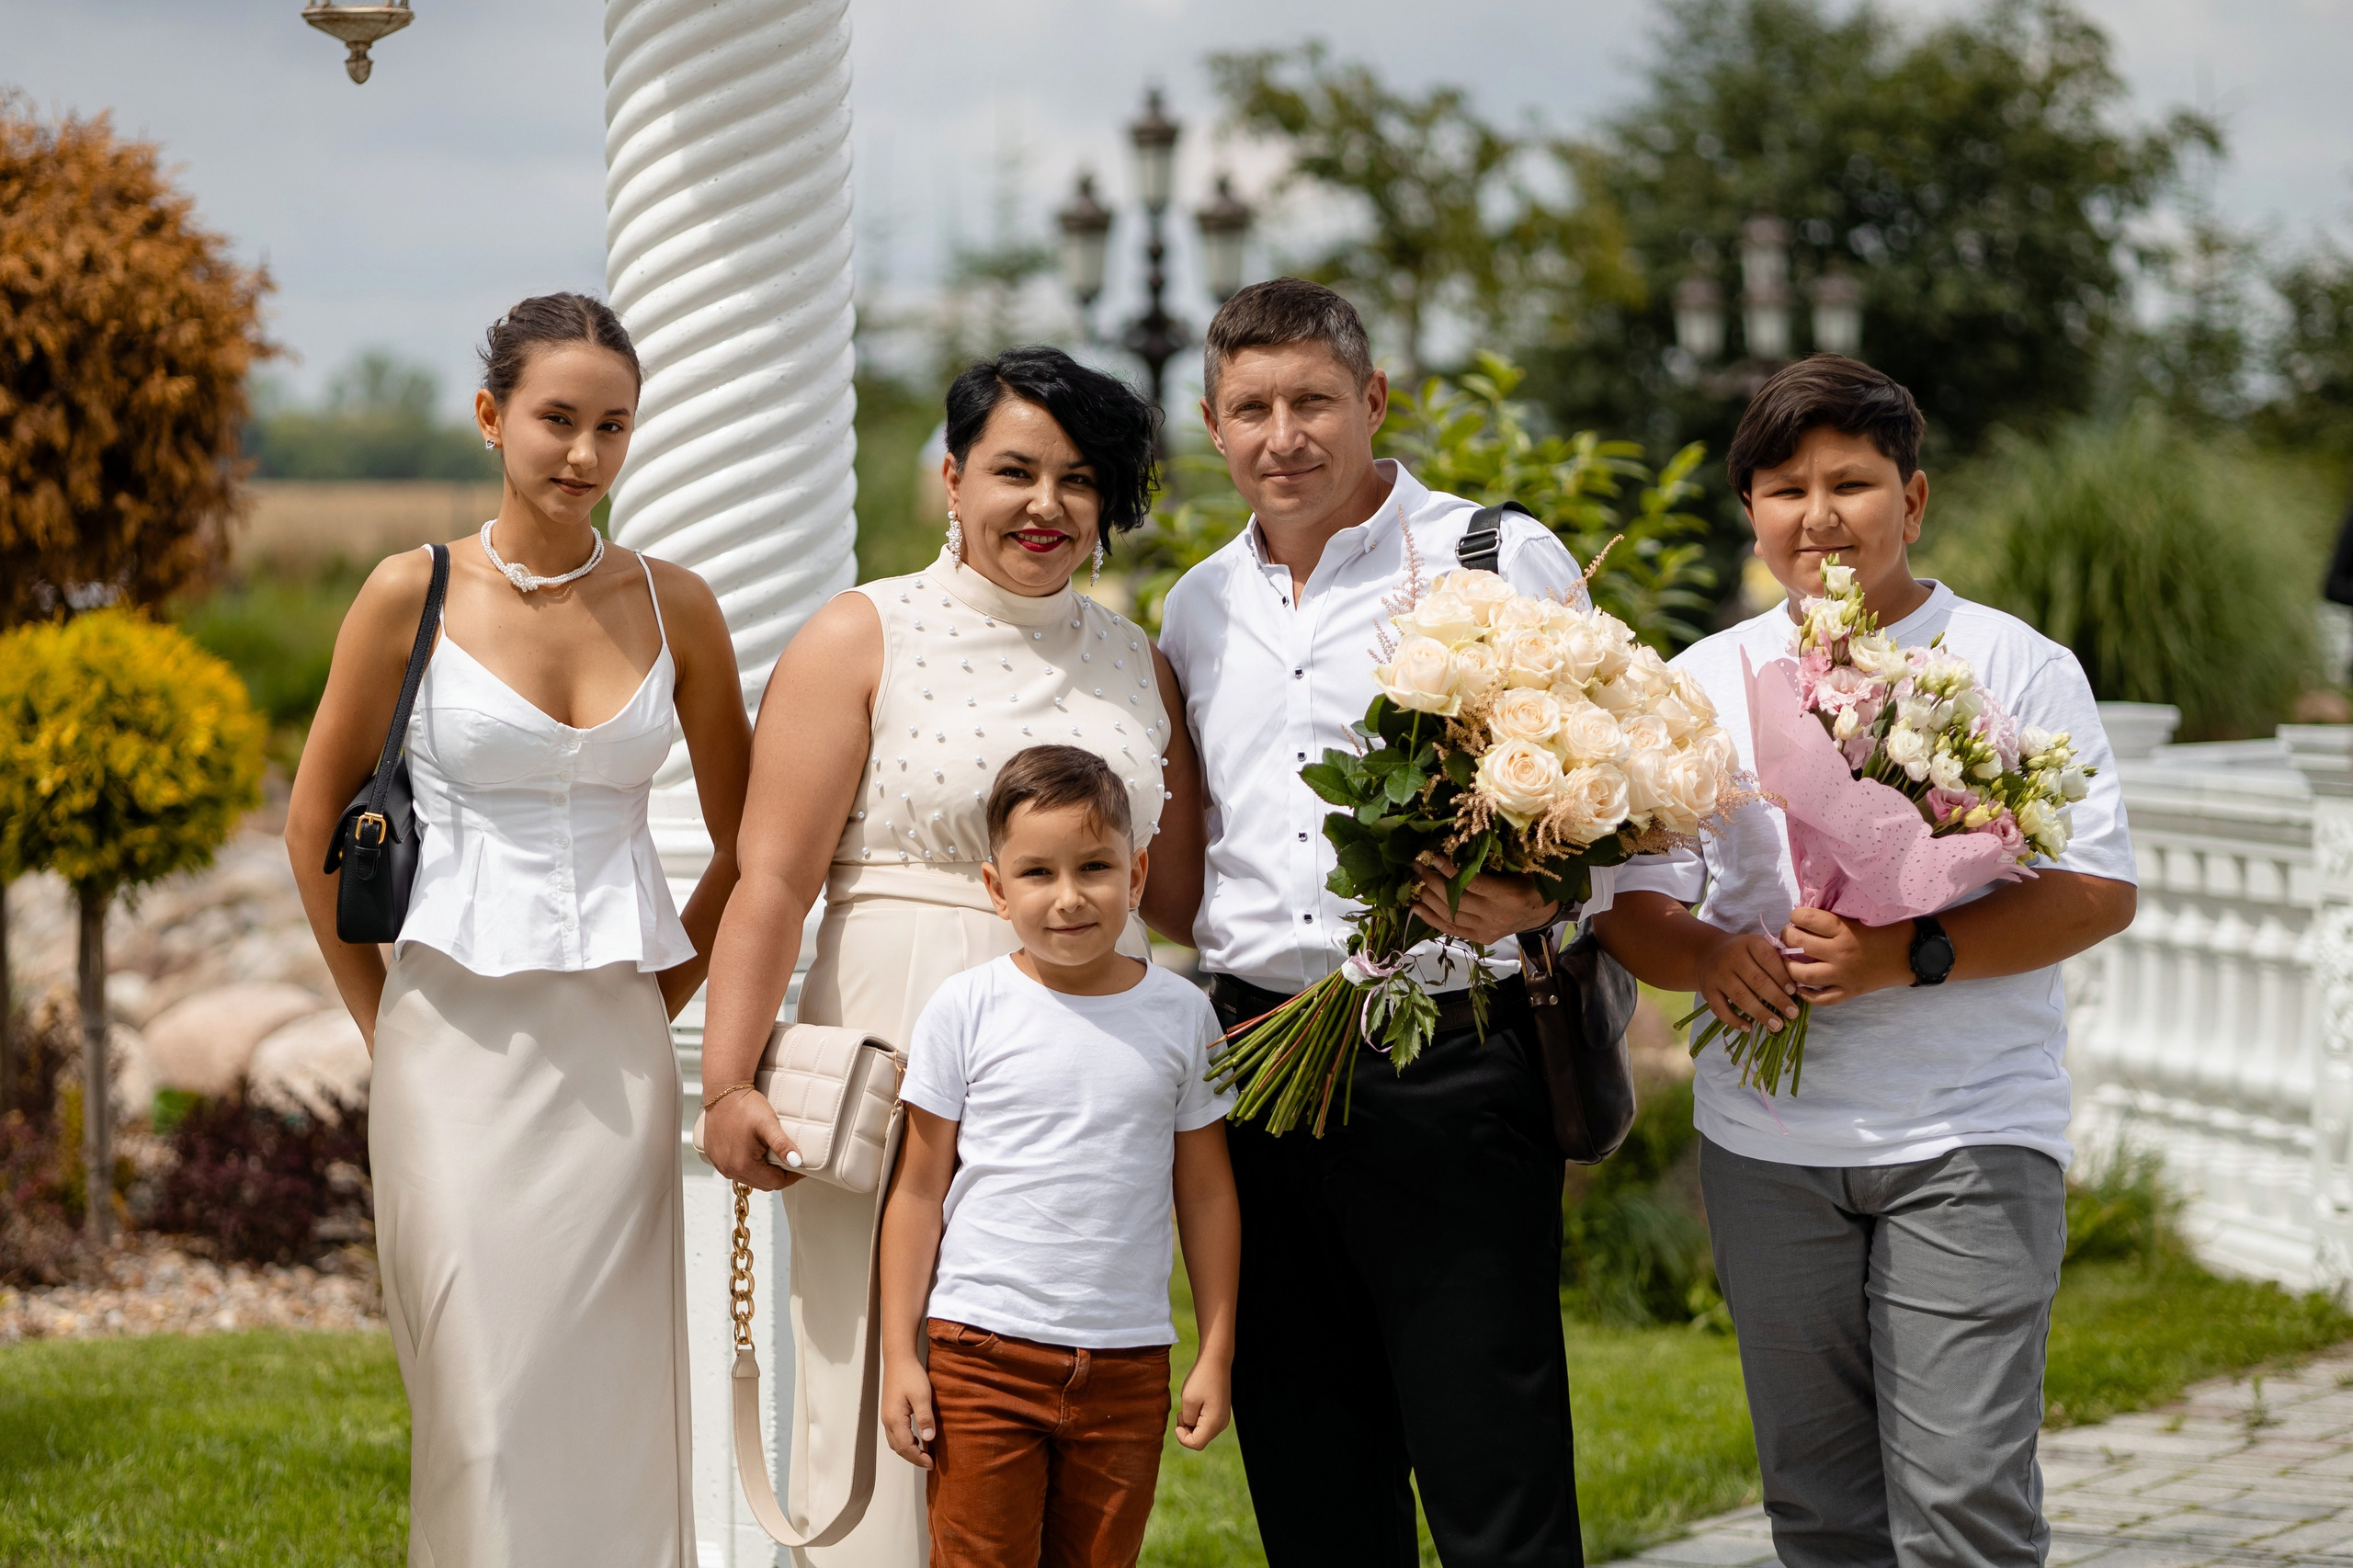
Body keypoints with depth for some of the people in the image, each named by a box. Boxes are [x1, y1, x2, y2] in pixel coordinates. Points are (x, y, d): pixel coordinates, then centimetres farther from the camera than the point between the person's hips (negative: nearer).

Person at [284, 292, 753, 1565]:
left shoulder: (673, 607, 4)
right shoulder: (414, 595, -2)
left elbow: (748, 844, 14)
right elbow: (314, 822, 6)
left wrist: (659, 1000, 10)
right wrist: (385, 1025, 7)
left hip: (613, 1052, 2)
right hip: (457, 1042, -2)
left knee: (610, 1389, 2)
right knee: (481, 1387, -3)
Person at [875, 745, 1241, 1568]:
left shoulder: (1180, 1012, 4)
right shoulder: (965, 1010, -2)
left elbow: (1206, 1192, 10)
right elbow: (918, 1190, 3)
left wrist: (1217, 1353, 8)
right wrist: (899, 1354, 0)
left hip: (1127, 1360, 2)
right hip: (982, 1347, -2)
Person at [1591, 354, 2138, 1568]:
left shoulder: (2014, 668, 0)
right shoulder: (1704, 681, 10)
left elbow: (2098, 892, -6)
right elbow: (1629, 899, 9)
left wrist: (1910, 957, -19)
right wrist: (1713, 955, -13)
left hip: (1967, 1140, -4)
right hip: (1767, 1140, 4)